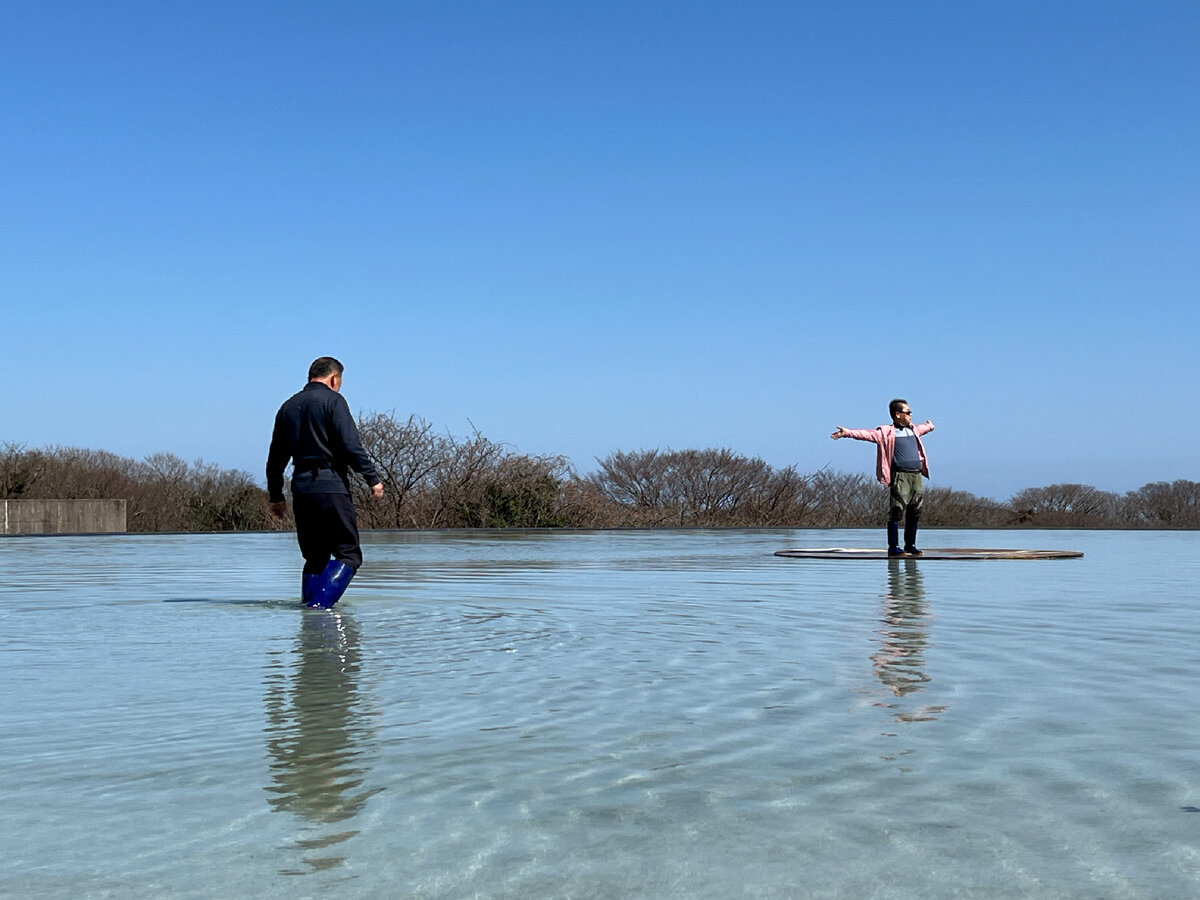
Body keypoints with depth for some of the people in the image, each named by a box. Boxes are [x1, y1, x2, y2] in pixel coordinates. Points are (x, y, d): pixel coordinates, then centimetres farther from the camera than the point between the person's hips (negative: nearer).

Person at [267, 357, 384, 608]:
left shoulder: (288, 406, 19)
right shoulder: (333, 400, -2)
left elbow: (275, 458, 21)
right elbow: (351, 445, -13)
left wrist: (276, 496, 26)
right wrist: (372, 478, -9)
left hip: (300, 488, 7)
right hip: (331, 486, -7)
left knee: (315, 557, 14)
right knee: (348, 553, -4)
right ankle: (320, 603, -20)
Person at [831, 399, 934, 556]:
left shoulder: (914, 430, 21)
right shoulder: (886, 432, -2)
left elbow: (924, 427, 44)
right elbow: (867, 434, -13)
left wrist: (930, 425, 65)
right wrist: (848, 432, -26)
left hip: (917, 475, 7)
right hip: (900, 476, -7)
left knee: (915, 512, 9)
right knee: (897, 511, -8)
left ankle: (910, 545, 19)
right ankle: (893, 547, -5)